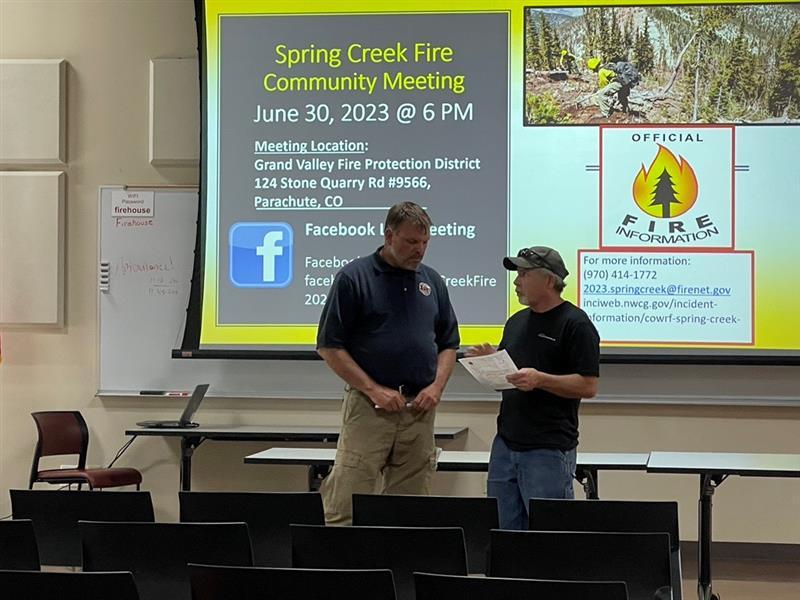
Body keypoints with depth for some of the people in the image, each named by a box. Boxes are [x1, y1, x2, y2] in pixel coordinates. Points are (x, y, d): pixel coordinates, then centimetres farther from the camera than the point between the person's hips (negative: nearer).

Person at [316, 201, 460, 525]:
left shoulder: (432, 281, 13)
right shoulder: (354, 277, -2)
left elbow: (448, 343, 18)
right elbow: (329, 346, -4)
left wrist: (436, 387, 0)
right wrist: (374, 390, -11)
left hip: (420, 410, 4)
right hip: (368, 409, -4)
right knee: (345, 506, -8)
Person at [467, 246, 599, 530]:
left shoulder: (575, 324, -8)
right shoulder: (516, 322, 15)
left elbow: (588, 386, -13)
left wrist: (540, 379, -24)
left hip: (548, 450, -7)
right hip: (505, 444, 7)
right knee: (505, 531, 10)